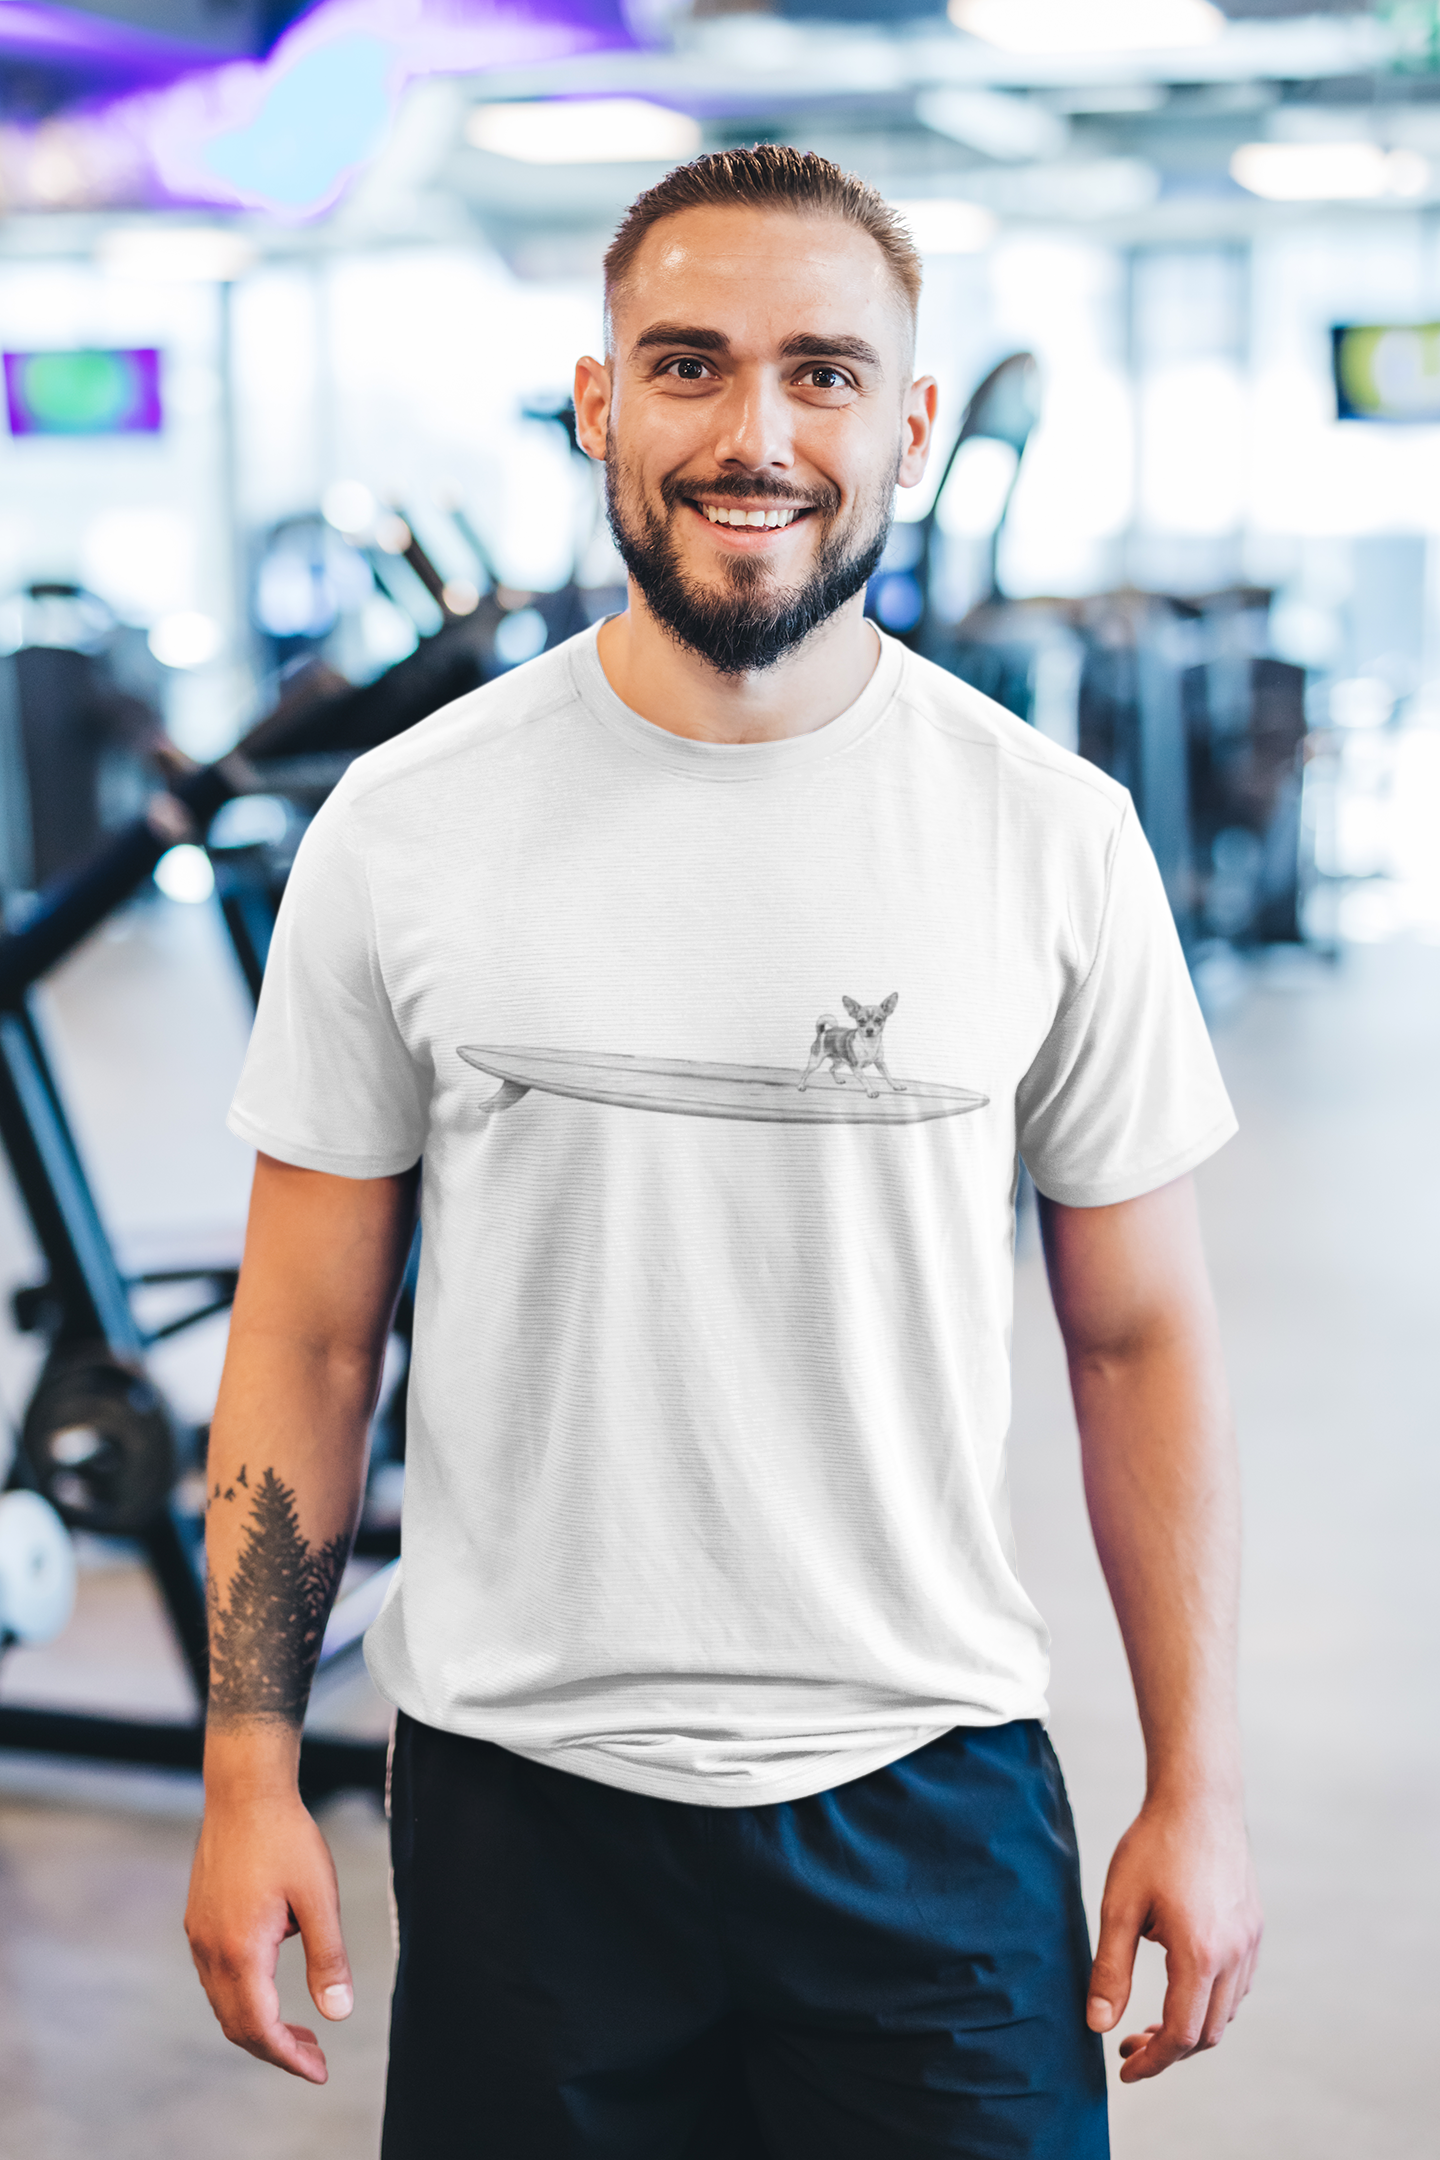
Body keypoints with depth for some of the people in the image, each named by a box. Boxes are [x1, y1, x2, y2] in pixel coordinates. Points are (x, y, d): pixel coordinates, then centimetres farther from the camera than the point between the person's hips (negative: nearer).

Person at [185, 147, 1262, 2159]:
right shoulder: (406, 829, -4)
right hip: (515, 1786, 0)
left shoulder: (1052, 837, -4)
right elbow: (307, 1335, 1)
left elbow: (1139, 1335, 2)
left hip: (932, 1788, 0)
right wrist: (250, 1772, -2)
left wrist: (1198, 1787, 1)